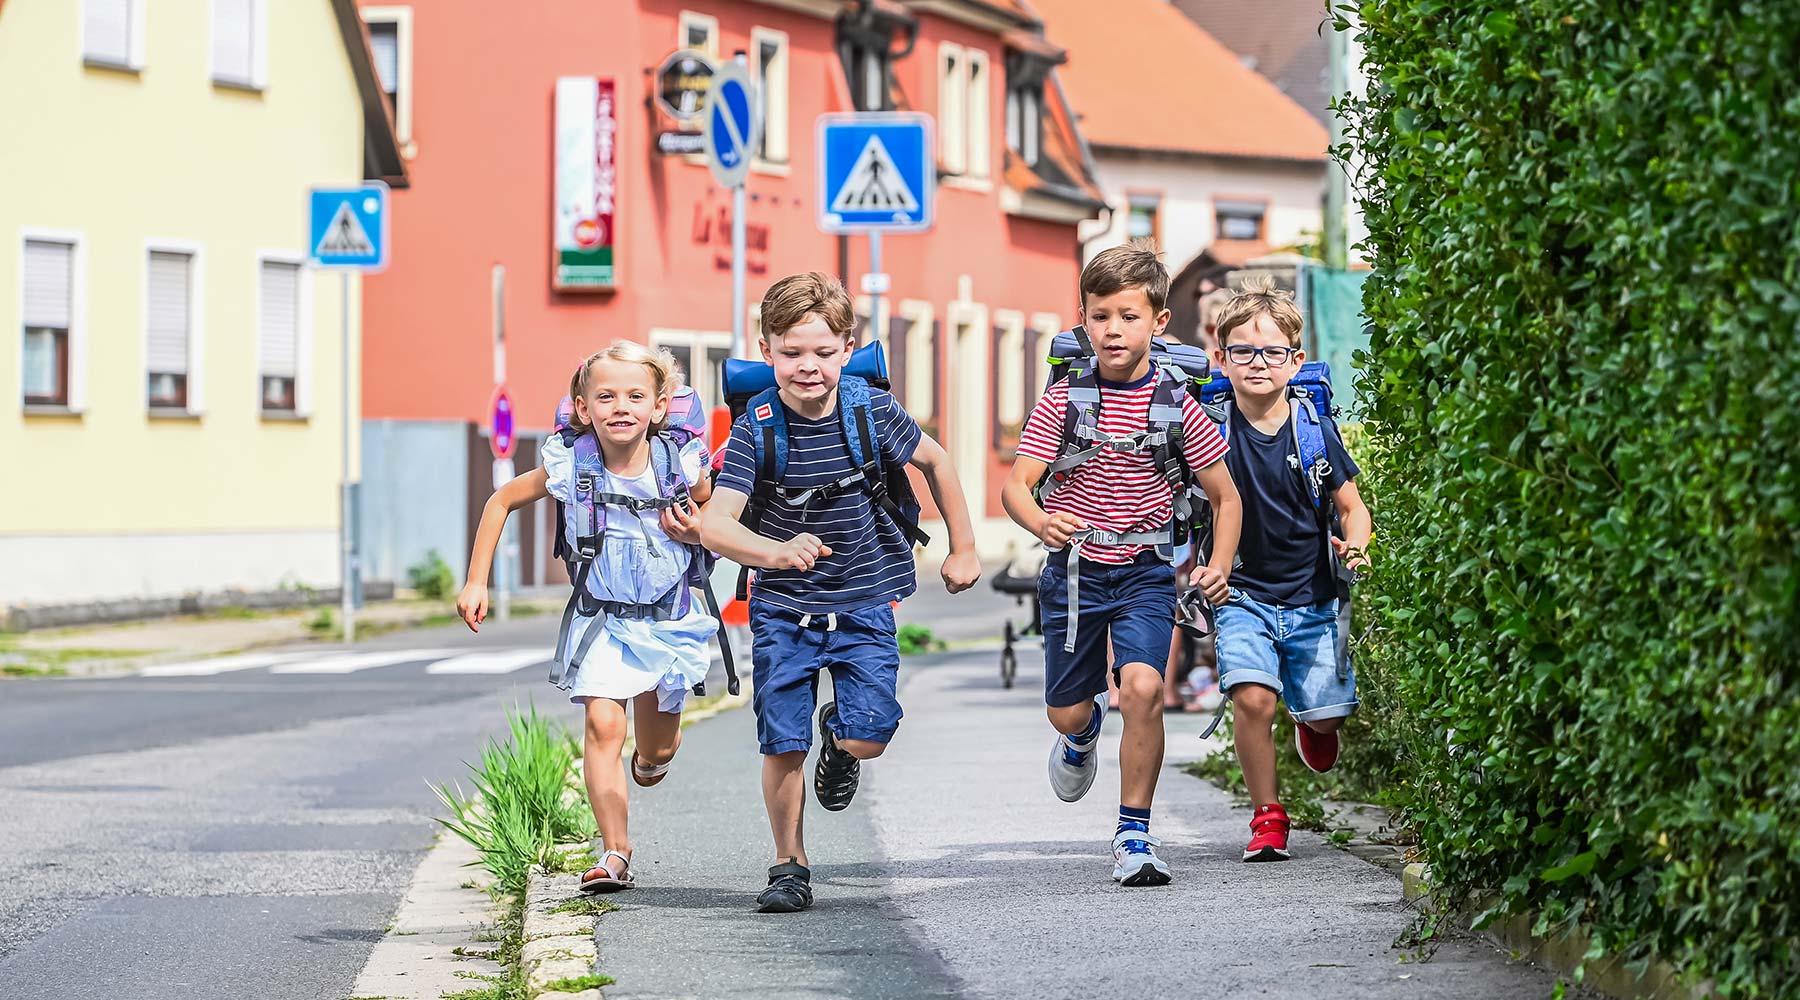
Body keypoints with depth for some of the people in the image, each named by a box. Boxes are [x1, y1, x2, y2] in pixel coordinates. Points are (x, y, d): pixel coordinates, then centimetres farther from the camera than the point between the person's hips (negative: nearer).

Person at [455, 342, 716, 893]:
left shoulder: (682, 464, -14)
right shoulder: (570, 467, -16)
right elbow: (501, 502, 0)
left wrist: (697, 531, -17)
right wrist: (476, 581, -3)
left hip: (667, 619, 1)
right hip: (601, 619, -1)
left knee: (657, 750, 13)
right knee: (602, 725, -21)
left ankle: (650, 760, 52)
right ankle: (615, 852, -20)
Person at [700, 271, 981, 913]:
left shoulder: (872, 413, -13)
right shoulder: (756, 429, -17)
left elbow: (934, 462, 7)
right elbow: (714, 524, -27)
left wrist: (963, 547, 13)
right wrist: (777, 553, -46)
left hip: (864, 602, 1)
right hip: (782, 607, -1)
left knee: (868, 736, -11)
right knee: (783, 745, -5)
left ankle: (839, 736, 27)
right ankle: (790, 867, 15)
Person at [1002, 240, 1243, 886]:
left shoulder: (1177, 406, -5)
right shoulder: (1063, 400, -6)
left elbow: (1224, 498, 4)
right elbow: (1016, 484, -12)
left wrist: (1218, 566, -11)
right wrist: (1041, 522, -34)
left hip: (1146, 571, -1)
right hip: (1075, 568, 1)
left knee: (1142, 689, -23)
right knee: (1066, 712, 10)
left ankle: (1133, 834, -9)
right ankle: (1085, 732, 51)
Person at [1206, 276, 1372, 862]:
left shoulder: (1315, 429, -7)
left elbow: (1352, 509, 4)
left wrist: (1354, 545, -17)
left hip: (1312, 597, 1)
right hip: (1243, 594, -1)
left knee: (1326, 715, 0)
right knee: (1253, 698, -21)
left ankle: (1311, 723, 40)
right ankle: (1266, 816, -2)